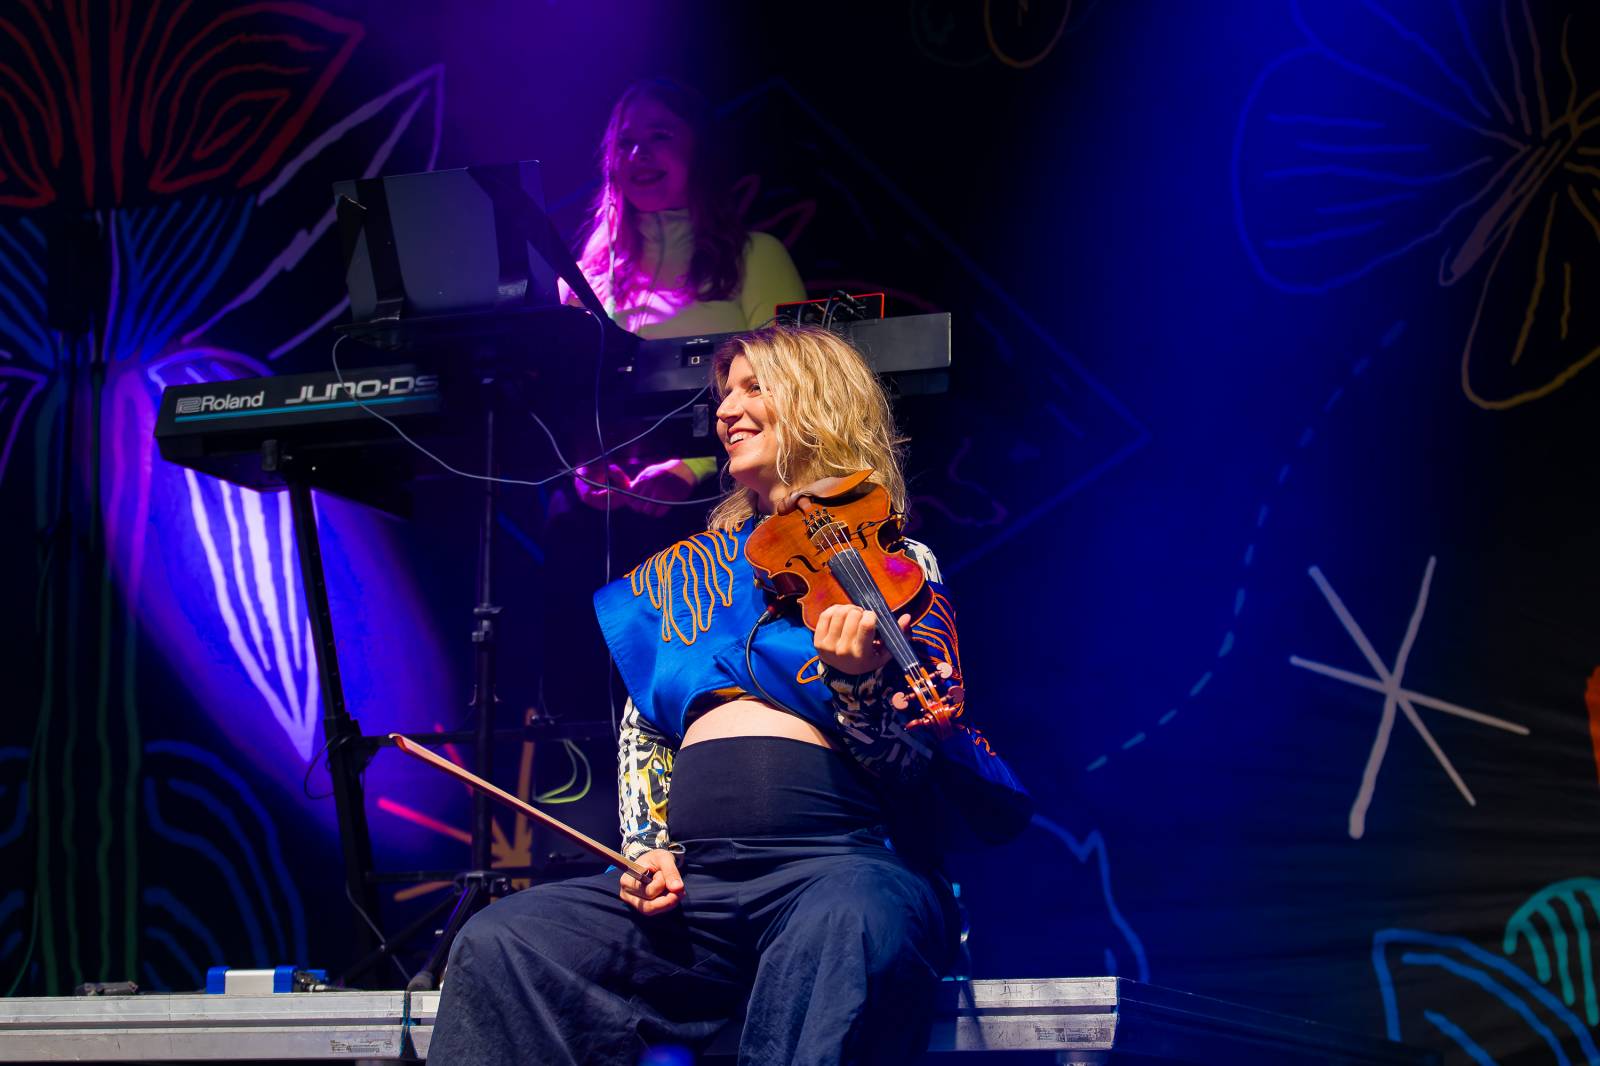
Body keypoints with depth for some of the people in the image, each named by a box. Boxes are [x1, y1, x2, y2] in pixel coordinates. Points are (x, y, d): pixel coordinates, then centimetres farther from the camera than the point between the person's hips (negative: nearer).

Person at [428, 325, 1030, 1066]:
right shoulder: (692, 569, 25)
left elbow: (919, 769, 2)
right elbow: (642, 727, 26)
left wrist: (853, 684, -18)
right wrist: (646, 845, 7)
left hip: (844, 859, -4)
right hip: (695, 877, 4)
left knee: (846, 929, -42)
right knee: (498, 945, -22)